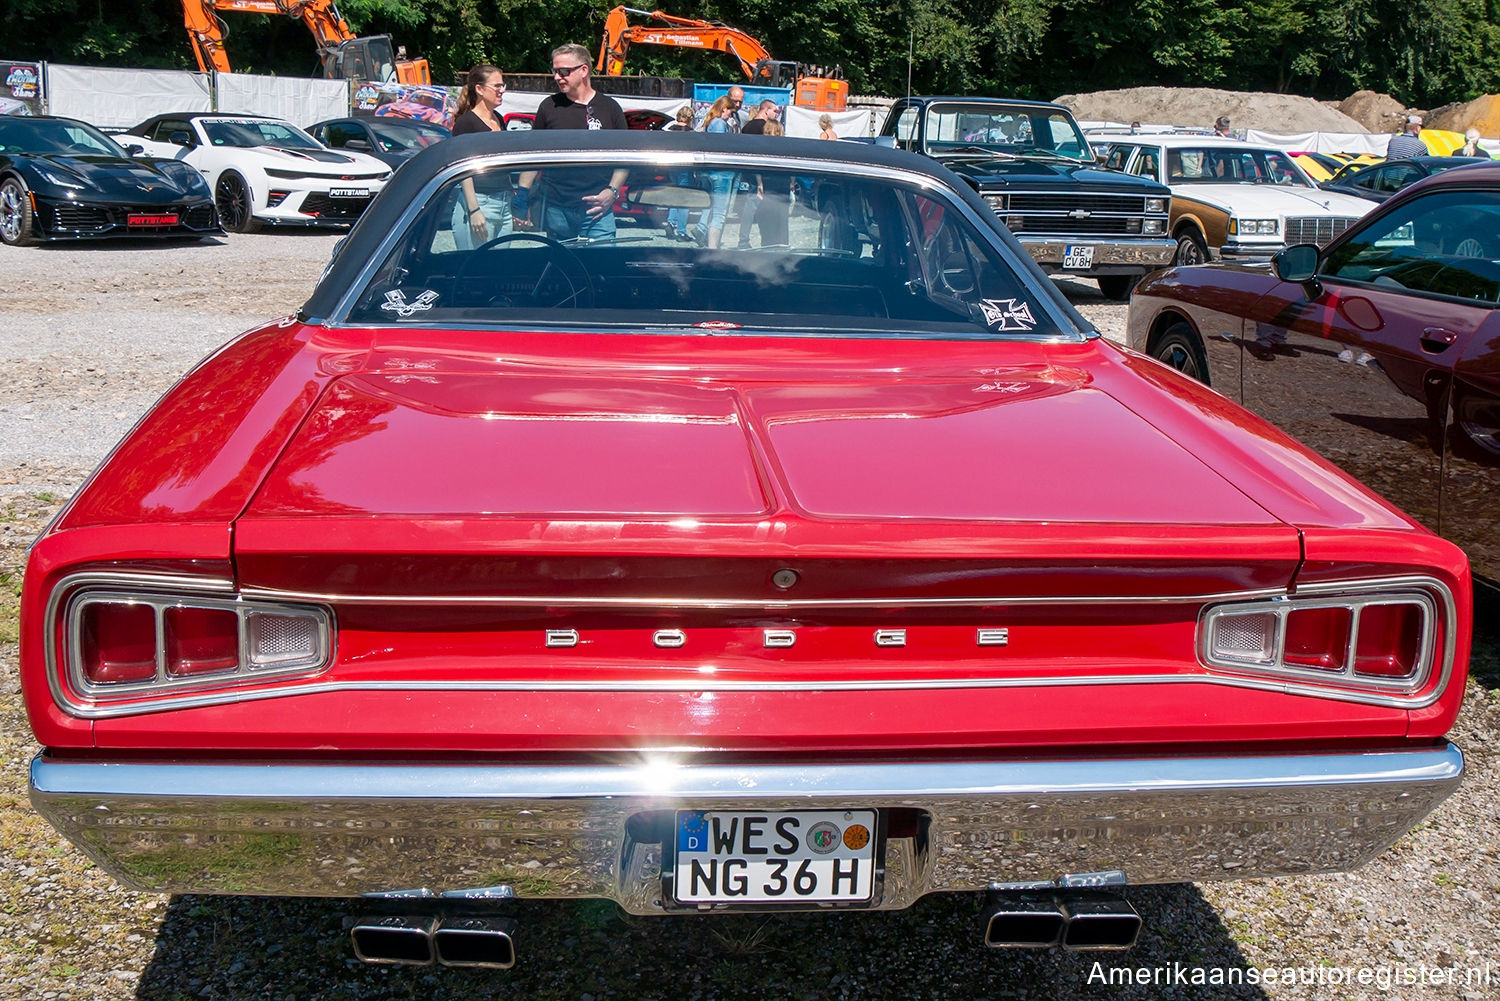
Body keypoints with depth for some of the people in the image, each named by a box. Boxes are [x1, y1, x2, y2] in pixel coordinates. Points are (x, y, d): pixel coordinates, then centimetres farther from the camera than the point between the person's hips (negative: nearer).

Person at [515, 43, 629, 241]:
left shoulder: (609, 107, 5)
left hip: (597, 209, -1)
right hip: (556, 208, 1)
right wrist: (523, 194, 6)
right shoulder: (549, 106, 8)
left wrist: (612, 191, -4)